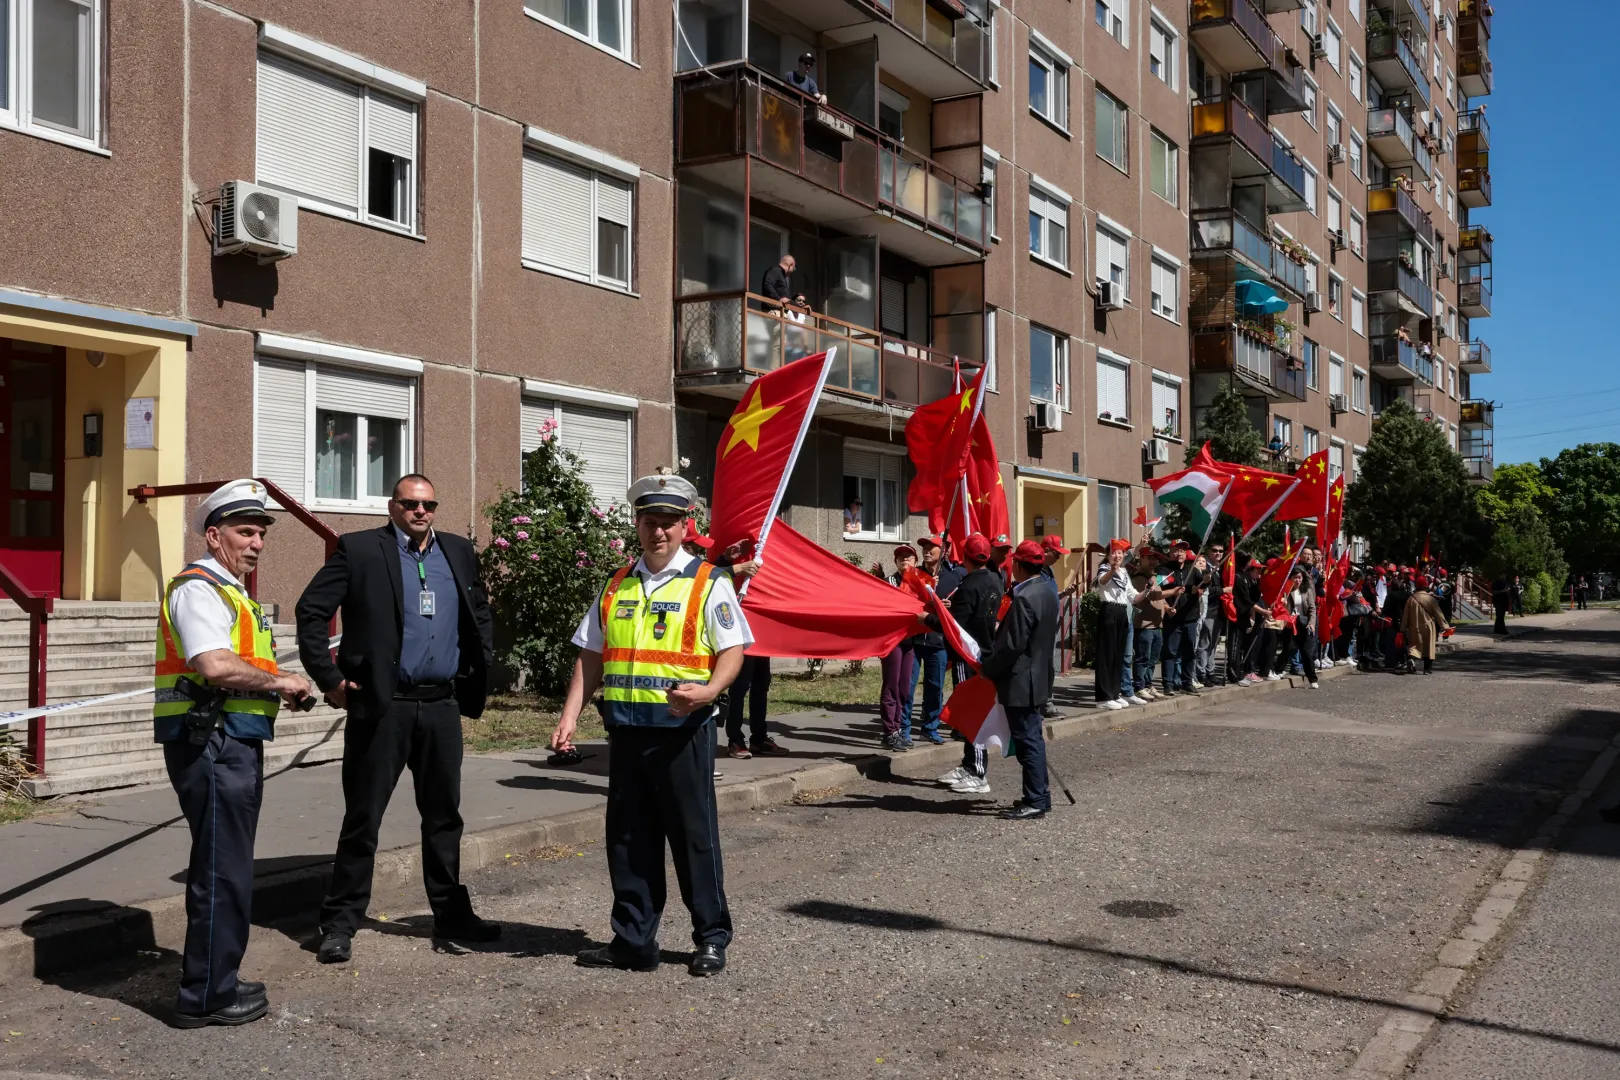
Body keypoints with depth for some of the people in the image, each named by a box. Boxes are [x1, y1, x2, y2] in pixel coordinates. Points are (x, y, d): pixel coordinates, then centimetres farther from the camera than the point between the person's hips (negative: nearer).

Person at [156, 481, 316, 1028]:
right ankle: (206, 997, 6)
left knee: (226, 867, 18)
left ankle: (216, 982, 29)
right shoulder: (199, 587, -13)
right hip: (212, 743, -11)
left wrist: (282, 689, 10)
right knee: (222, 871, -4)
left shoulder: (227, 590, 21)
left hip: (231, 744, 11)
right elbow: (216, 667, -27)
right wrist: (280, 682, -15)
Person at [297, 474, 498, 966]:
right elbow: (311, 611, -4)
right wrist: (329, 678, -8)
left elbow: (481, 613, 23)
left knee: (444, 816, 14)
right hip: (382, 707, -4)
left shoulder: (459, 552, 11)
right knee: (362, 819, 2)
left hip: (442, 707, 4)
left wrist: (478, 668, 13)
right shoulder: (359, 550, -2)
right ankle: (340, 923, 13)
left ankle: (451, 912, 26)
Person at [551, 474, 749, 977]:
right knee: (628, 837, 10)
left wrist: (708, 690, -24)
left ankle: (712, 938, 16)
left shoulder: (708, 583, 0)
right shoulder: (615, 587, 14)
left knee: (694, 834, 2)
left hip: (683, 729, -5)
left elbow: (733, 651, -5)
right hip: (626, 729, 5)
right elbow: (590, 657, 15)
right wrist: (570, 716, 4)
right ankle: (633, 940, 21)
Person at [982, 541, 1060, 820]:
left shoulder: (1024, 598, -21)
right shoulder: (1047, 594, 9)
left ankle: (1035, 802, 0)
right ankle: (1039, 794, 24)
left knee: (1027, 740, -4)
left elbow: (1012, 645, -22)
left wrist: (988, 669, -10)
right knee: (1033, 737, 17)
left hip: (1019, 681, -10)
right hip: (1038, 677, 10)